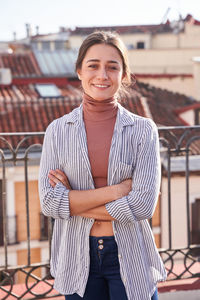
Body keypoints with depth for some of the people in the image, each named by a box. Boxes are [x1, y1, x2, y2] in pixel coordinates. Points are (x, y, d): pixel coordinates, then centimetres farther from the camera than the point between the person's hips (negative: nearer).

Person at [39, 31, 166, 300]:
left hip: (129, 257, -1)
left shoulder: (143, 130, -4)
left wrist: (74, 201, -11)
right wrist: (116, 190, -15)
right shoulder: (58, 131, 0)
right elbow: (49, 202, -9)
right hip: (77, 258, 1)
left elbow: (143, 205, -13)